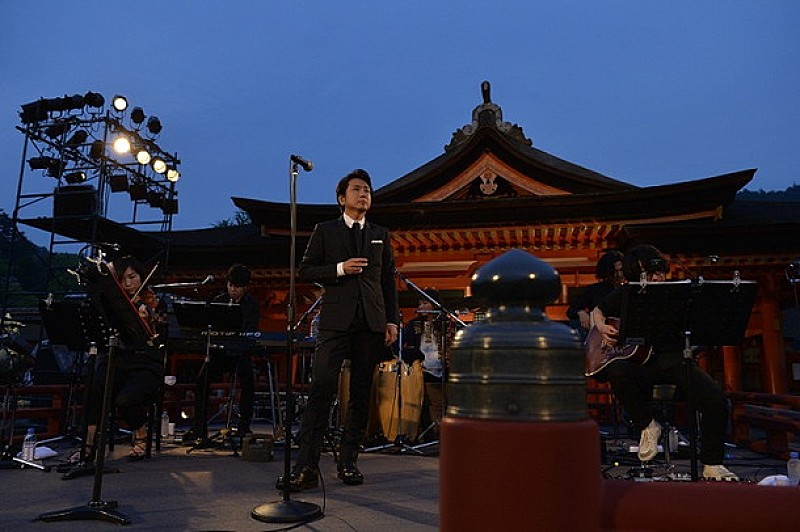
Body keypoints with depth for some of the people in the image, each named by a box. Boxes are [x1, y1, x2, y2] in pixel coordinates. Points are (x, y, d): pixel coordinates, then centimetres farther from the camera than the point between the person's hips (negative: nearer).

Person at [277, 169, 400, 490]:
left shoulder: (380, 235, 18)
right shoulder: (325, 231, 11)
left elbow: (389, 281, 14)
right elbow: (305, 270, 6)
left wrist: (392, 320, 5)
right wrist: (340, 269, -9)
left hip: (372, 321, 3)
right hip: (336, 319, -3)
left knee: (361, 392, 4)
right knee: (321, 388, -11)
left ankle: (348, 461, 14)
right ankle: (307, 466, -8)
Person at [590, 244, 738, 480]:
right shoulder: (625, 295, 8)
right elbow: (597, 311, 23)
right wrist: (602, 329, 3)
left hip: (674, 361, 1)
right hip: (640, 362, 0)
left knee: (716, 400, -22)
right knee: (617, 371, -35)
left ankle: (712, 464, 2)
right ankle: (647, 426, -10)